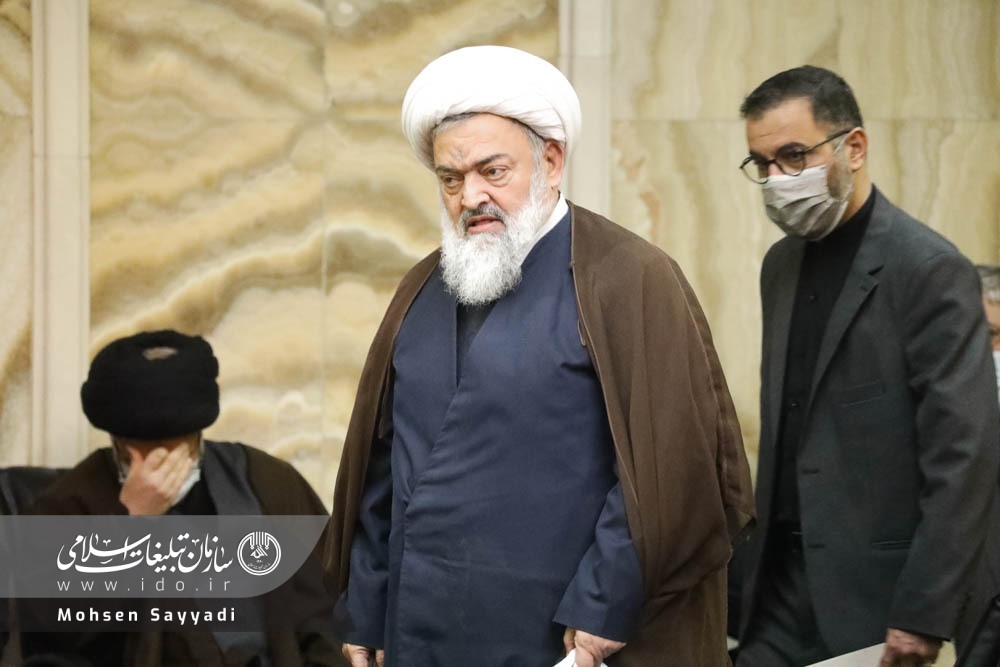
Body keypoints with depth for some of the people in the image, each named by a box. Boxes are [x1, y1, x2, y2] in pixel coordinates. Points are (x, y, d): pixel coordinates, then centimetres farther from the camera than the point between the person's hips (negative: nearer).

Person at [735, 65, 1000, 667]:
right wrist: (757, 562, 10)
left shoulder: (929, 270, -12)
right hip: (785, 583, 7)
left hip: (875, 591, -7)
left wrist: (925, 614, -18)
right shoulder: (782, 263, 12)